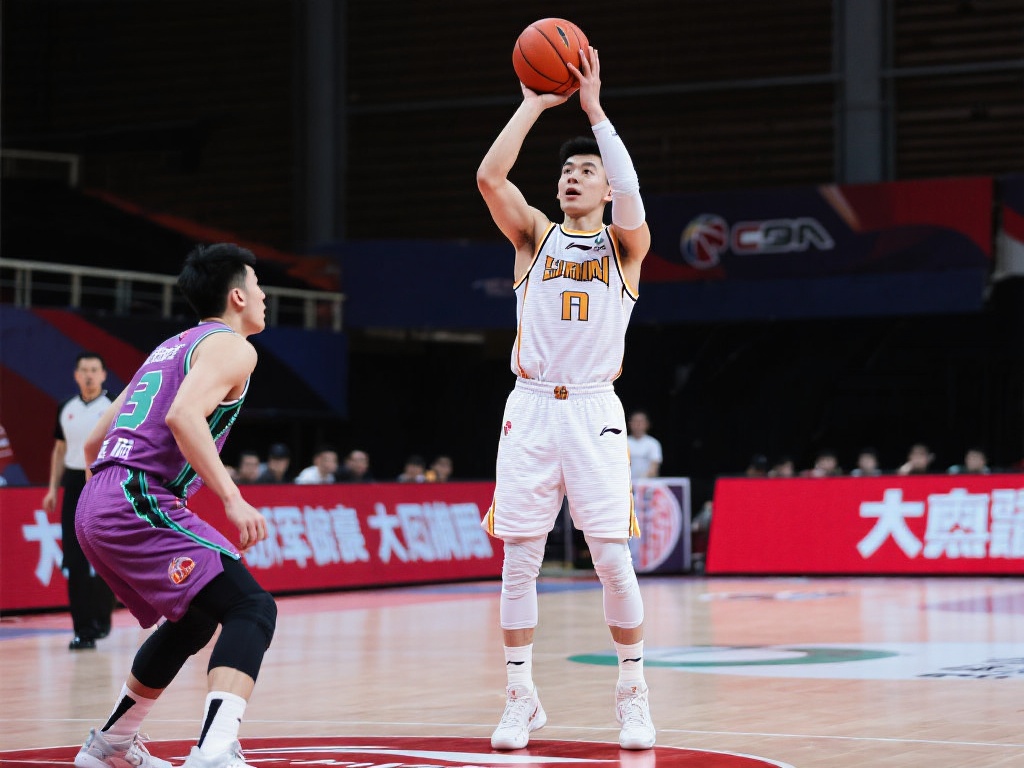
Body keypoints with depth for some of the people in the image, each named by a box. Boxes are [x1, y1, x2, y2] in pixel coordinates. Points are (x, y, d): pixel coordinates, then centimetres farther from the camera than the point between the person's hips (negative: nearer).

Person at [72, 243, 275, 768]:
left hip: (94, 508, 9)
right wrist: (232, 499, -21)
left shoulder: (168, 348, 27)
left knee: (194, 622, 27)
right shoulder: (231, 346, 0)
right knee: (251, 607, -16)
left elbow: (94, 443, 28)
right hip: (140, 502, -9)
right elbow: (183, 416, -20)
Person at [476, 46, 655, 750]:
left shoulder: (625, 244, 7)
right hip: (530, 408, 2)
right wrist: (535, 104, -4)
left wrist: (595, 110, -14)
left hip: (593, 410, -2)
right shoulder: (536, 236, 12)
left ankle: (633, 695, 7)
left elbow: (631, 197, -15)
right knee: (520, 562, 1)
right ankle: (522, 699, 11)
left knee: (613, 560, -6)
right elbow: (489, 176, -4)